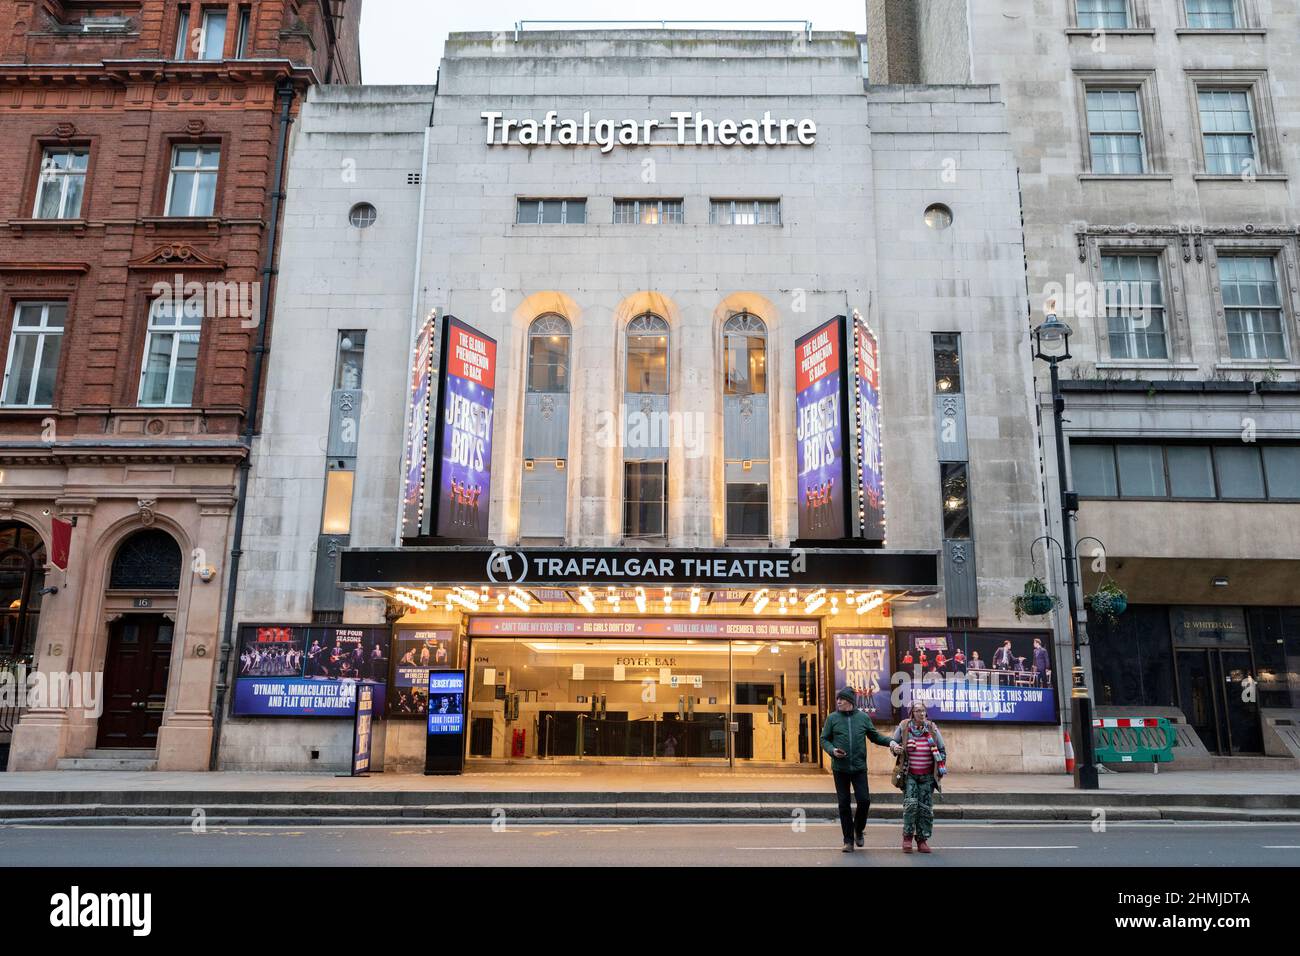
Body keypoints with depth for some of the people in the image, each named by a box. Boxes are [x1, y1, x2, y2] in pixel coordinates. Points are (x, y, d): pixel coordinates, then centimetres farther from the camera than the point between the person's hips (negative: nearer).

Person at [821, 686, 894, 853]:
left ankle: (858, 830, 25)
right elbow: (824, 739, 5)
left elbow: (875, 736, 12)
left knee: (864, 800, -4)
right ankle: (848, 840, 17)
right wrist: (832, 750, -13)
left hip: (859, 767, 0)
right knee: (844, 804, 4)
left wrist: (891, 742, -3)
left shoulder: (863, 717, 3)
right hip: (840, 768, 0)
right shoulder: (832, 718, 0)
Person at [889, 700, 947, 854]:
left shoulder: (932, 729, 2)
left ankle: (922, 839, 13)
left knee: (926, 808, 2)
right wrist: (894, 746, -10)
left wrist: (941, 770, 7)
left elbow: (942, 750, 12)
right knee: (910, 804, -15)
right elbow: (893, 741, 13)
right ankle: (907, 837, 0)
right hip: (909, 774, -2)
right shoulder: (903, 727, -3)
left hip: (928, 776, 2)